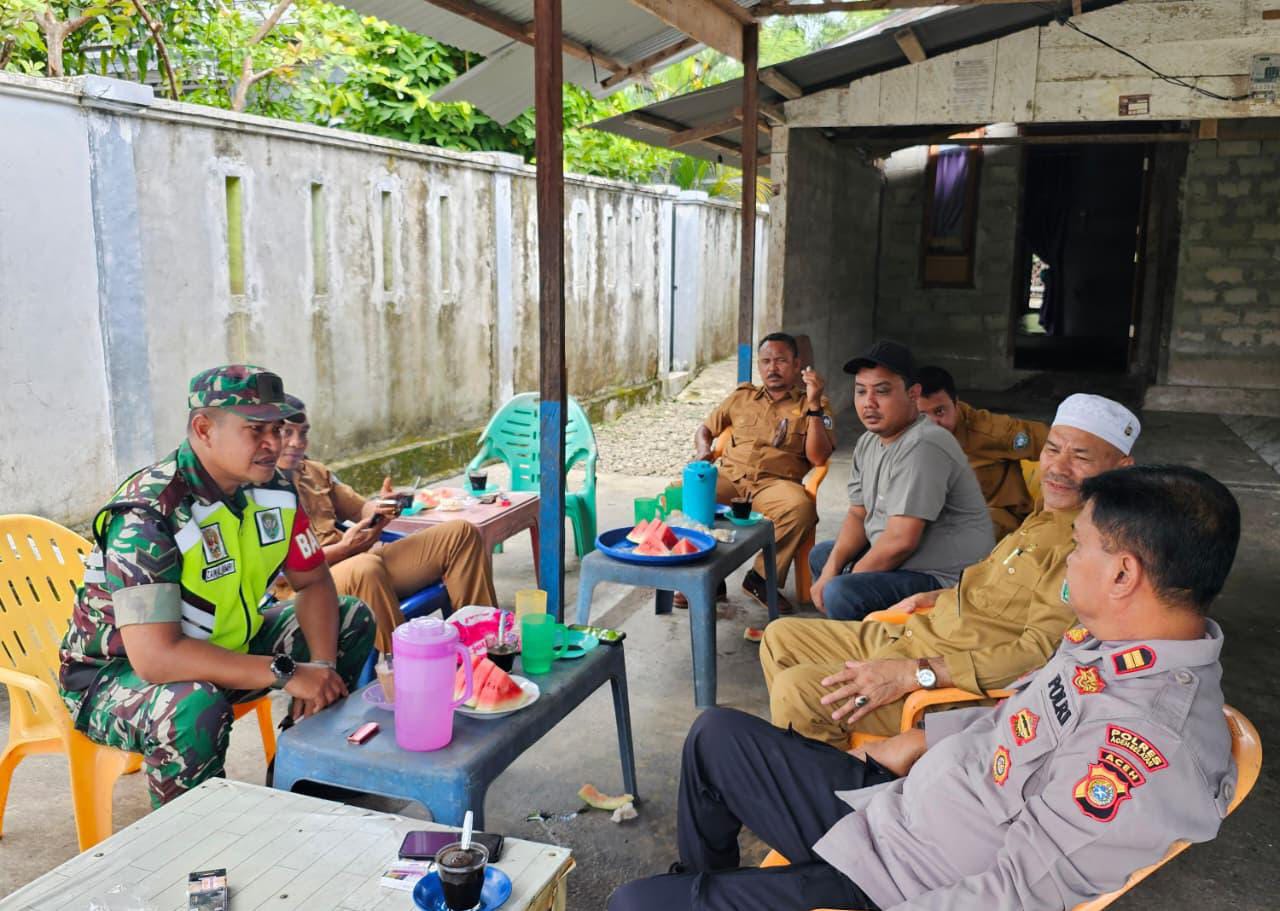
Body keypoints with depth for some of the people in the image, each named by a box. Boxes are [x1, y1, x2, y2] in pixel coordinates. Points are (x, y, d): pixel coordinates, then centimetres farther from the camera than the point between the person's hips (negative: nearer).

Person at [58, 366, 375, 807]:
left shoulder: (274, 492, -8)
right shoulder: (146, 517, -31)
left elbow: (314, 582, 2)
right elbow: (156, 657, -38)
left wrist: (322, 665, -17)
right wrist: (285, 674, -35)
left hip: (223, 647, 8)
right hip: (119, 673, -8)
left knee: (352, 620, 3)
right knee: (194, 707, -40)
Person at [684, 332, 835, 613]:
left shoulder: (816, 405, 14)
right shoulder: (742, 396, 23)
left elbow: (818, 458, 1)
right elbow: (705, 428, 31)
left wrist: (814, 405, -7)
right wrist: (703, 449, 7)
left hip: (776, 482, -2)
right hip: (728, 477, 2)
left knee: (801, 507, -38)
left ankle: (762, 578, -15)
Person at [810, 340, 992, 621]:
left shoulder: (921, 448, -25)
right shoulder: (868, 442, 6)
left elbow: (901, 541, -28)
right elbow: (858, 515, 10)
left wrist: (849, 578, -13)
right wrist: (830, 570, -5)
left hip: (943, 577, -10)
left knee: (841, 595, -28)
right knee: (820, 556, 23)